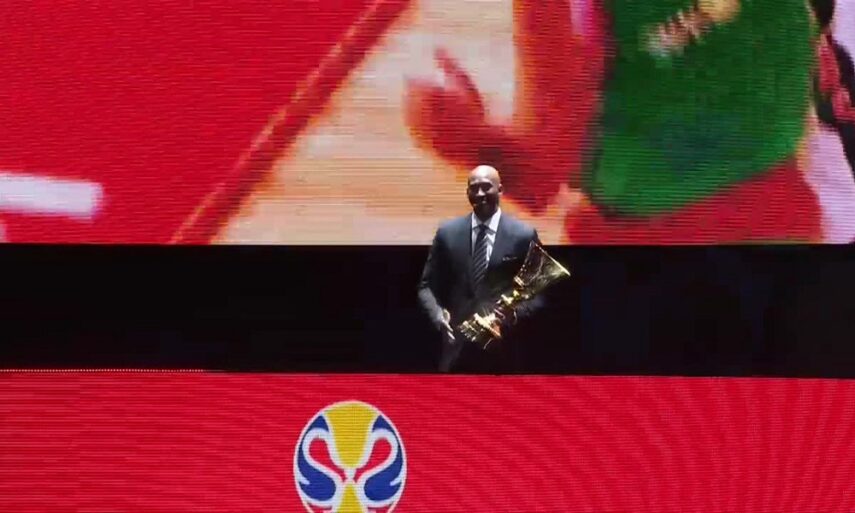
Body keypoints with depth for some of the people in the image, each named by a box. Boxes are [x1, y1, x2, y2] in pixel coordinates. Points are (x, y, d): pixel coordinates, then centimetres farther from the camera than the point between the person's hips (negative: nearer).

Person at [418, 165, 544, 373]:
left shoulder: (523, 235, 0)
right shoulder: (447, 232, 6)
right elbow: (427, 286, 9)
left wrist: (515, 314, -16)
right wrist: (438, 315, -10)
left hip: (502, 350, -1)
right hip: (458, 348, 1)